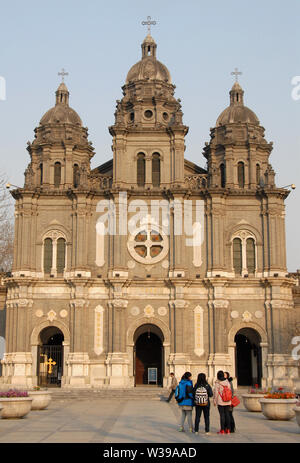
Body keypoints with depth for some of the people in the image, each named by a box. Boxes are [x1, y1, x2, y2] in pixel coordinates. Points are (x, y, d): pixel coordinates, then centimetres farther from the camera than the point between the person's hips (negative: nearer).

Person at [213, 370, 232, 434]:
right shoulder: (227, 382, 2)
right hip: (227, 401, 4)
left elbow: (216, 393, -9)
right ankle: (228, 429, 12)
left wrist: (214, 401, 1)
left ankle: (222, 430, 1)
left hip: (220, 402, -4)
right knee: (227, 414, 9)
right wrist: (230, 399, 16)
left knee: (222, 415, -1)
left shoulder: (217, 383, -11)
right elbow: (230, 391, 7)